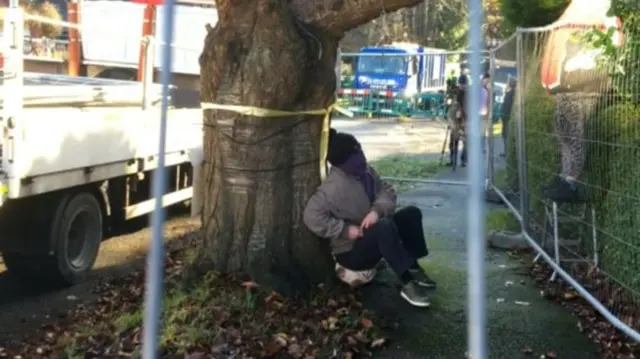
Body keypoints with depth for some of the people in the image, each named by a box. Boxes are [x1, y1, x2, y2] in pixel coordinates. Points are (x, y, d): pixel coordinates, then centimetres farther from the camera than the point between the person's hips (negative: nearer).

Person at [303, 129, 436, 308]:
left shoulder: (365, 171, 0)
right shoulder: (334, 186, -25)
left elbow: (387, 191, -2)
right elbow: (311, 215, -30)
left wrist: (378, 210, -24)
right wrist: (346, 229, -28)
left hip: (375, 236, 8)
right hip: (351, 250, -8)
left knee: (411, 213, -3)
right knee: (385, 226, -35)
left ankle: (413, 269, 1)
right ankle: (408, 284, -29)